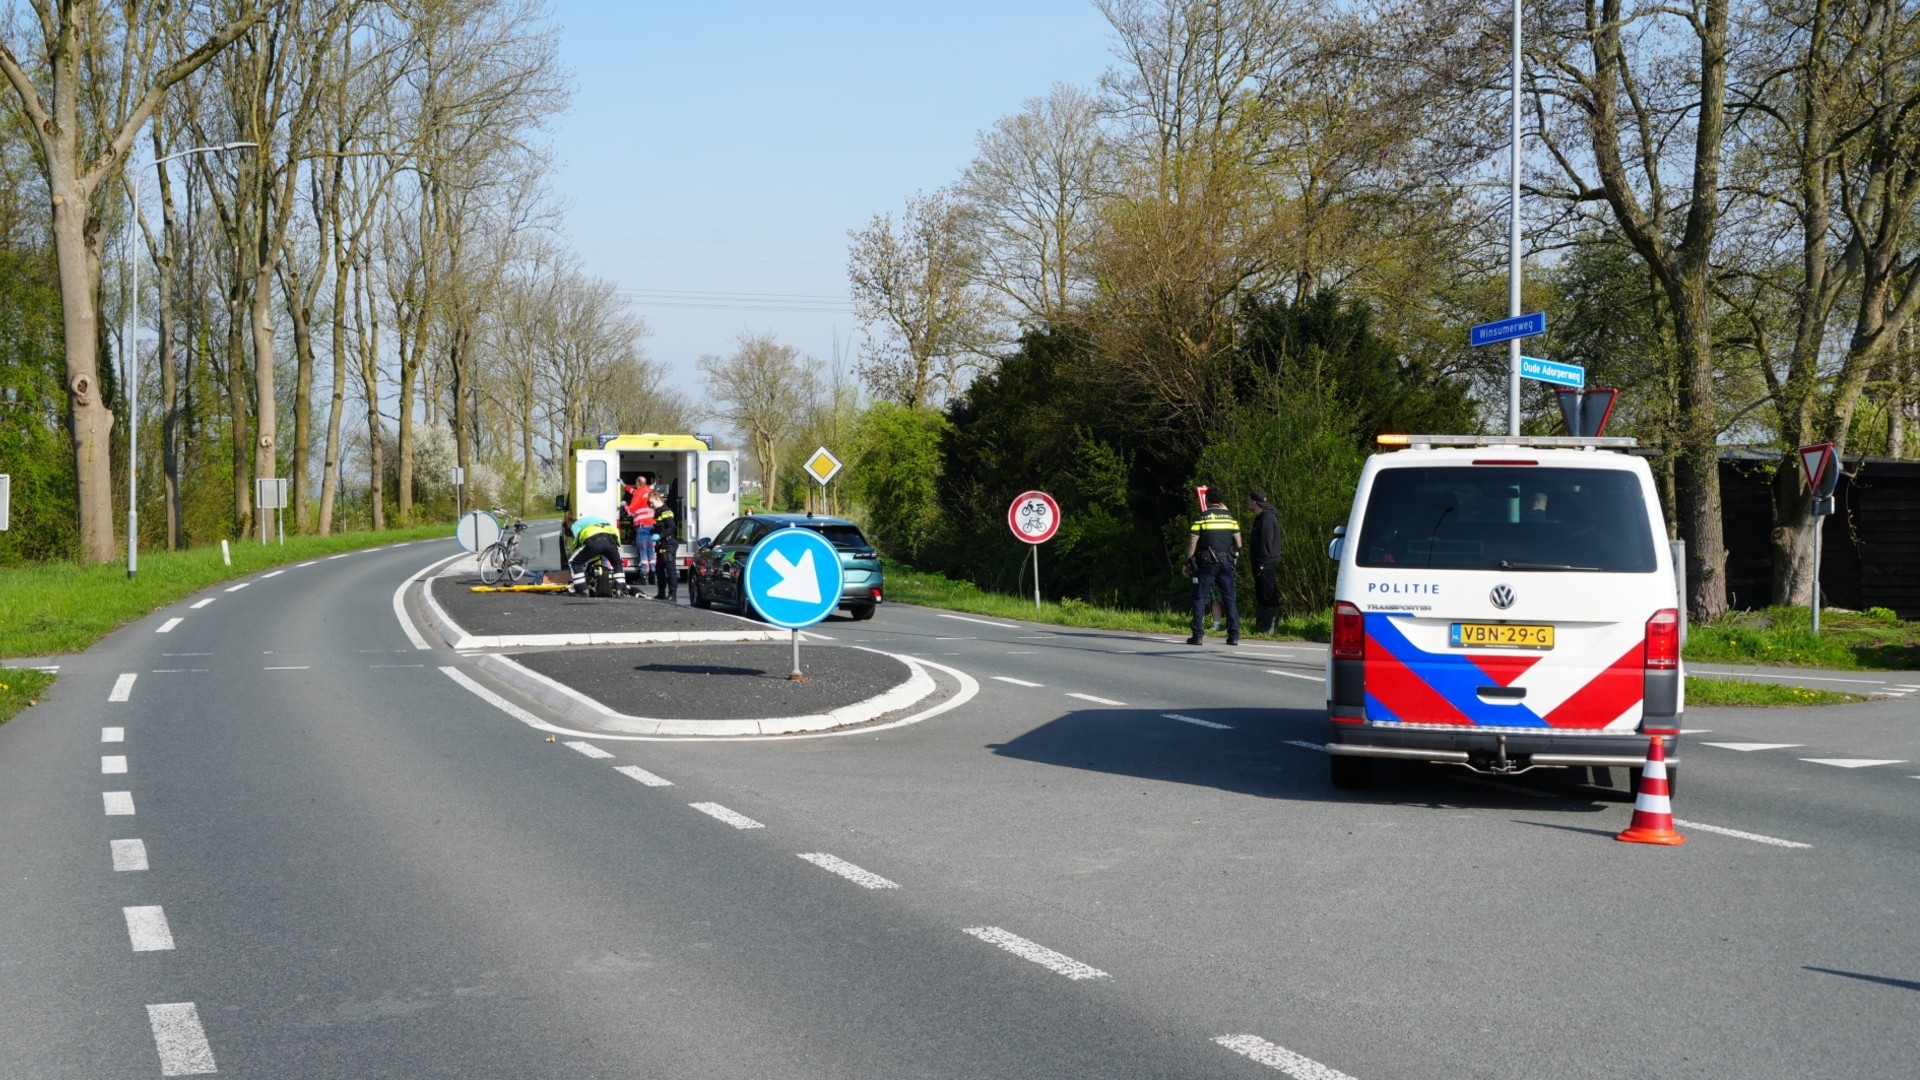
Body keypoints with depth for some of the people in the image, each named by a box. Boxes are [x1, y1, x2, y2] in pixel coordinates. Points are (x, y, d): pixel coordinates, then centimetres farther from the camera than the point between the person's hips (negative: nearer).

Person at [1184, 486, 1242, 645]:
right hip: (1227, 563, 3)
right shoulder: (1230, 517, 7)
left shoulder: (1201, 518, -5)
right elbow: (1238, 543, 8)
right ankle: (1234, 636, 6)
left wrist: (1188, 561, 3)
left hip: (1207, 563, -3)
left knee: (1200, 599, 3)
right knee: (1230, 599, 9)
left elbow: (1192, 543, -7)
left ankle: (1197, 635, -3)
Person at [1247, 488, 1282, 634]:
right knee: (1261, 596, 14)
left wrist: (1261, 564, -21)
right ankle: (1261, 627, 19)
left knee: (1269, 596, -7)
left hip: (1266, 565, -11)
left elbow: (1266, 544, -20)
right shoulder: (1260, 517, 16)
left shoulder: (1267, 518, -16)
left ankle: (1270, 627, -5)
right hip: (1262, 564, 11)